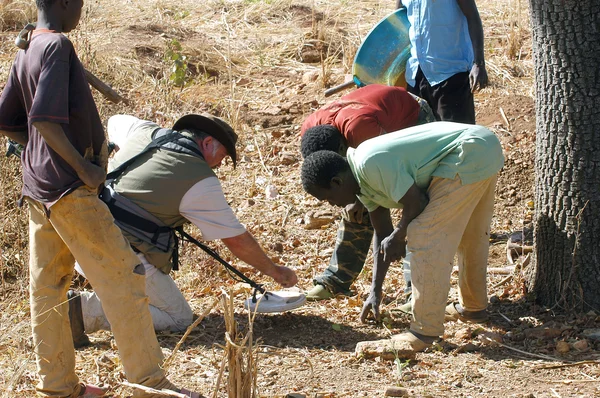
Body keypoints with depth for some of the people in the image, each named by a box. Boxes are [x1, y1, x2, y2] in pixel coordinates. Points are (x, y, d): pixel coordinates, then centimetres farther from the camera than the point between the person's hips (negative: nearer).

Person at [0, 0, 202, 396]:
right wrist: (82, 166, -17)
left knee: (47, 287, 11)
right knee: (124, 278, -5)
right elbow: (44, 118, -25)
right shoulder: (57, 46, -16)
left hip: (39, 191, 10)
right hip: (71, 189, -10)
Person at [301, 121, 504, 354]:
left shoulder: (371, 163, -20)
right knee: (469, 232, 27)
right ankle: (473, 306, 46)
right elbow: (382, 234, 18)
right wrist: (375, 291, 19)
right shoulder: (362, 180, 11)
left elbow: (416, 204, -18)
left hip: (470, 155, -11)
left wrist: (398, 238, -1)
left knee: (424, 237, -9)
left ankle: (426, 331, -5)